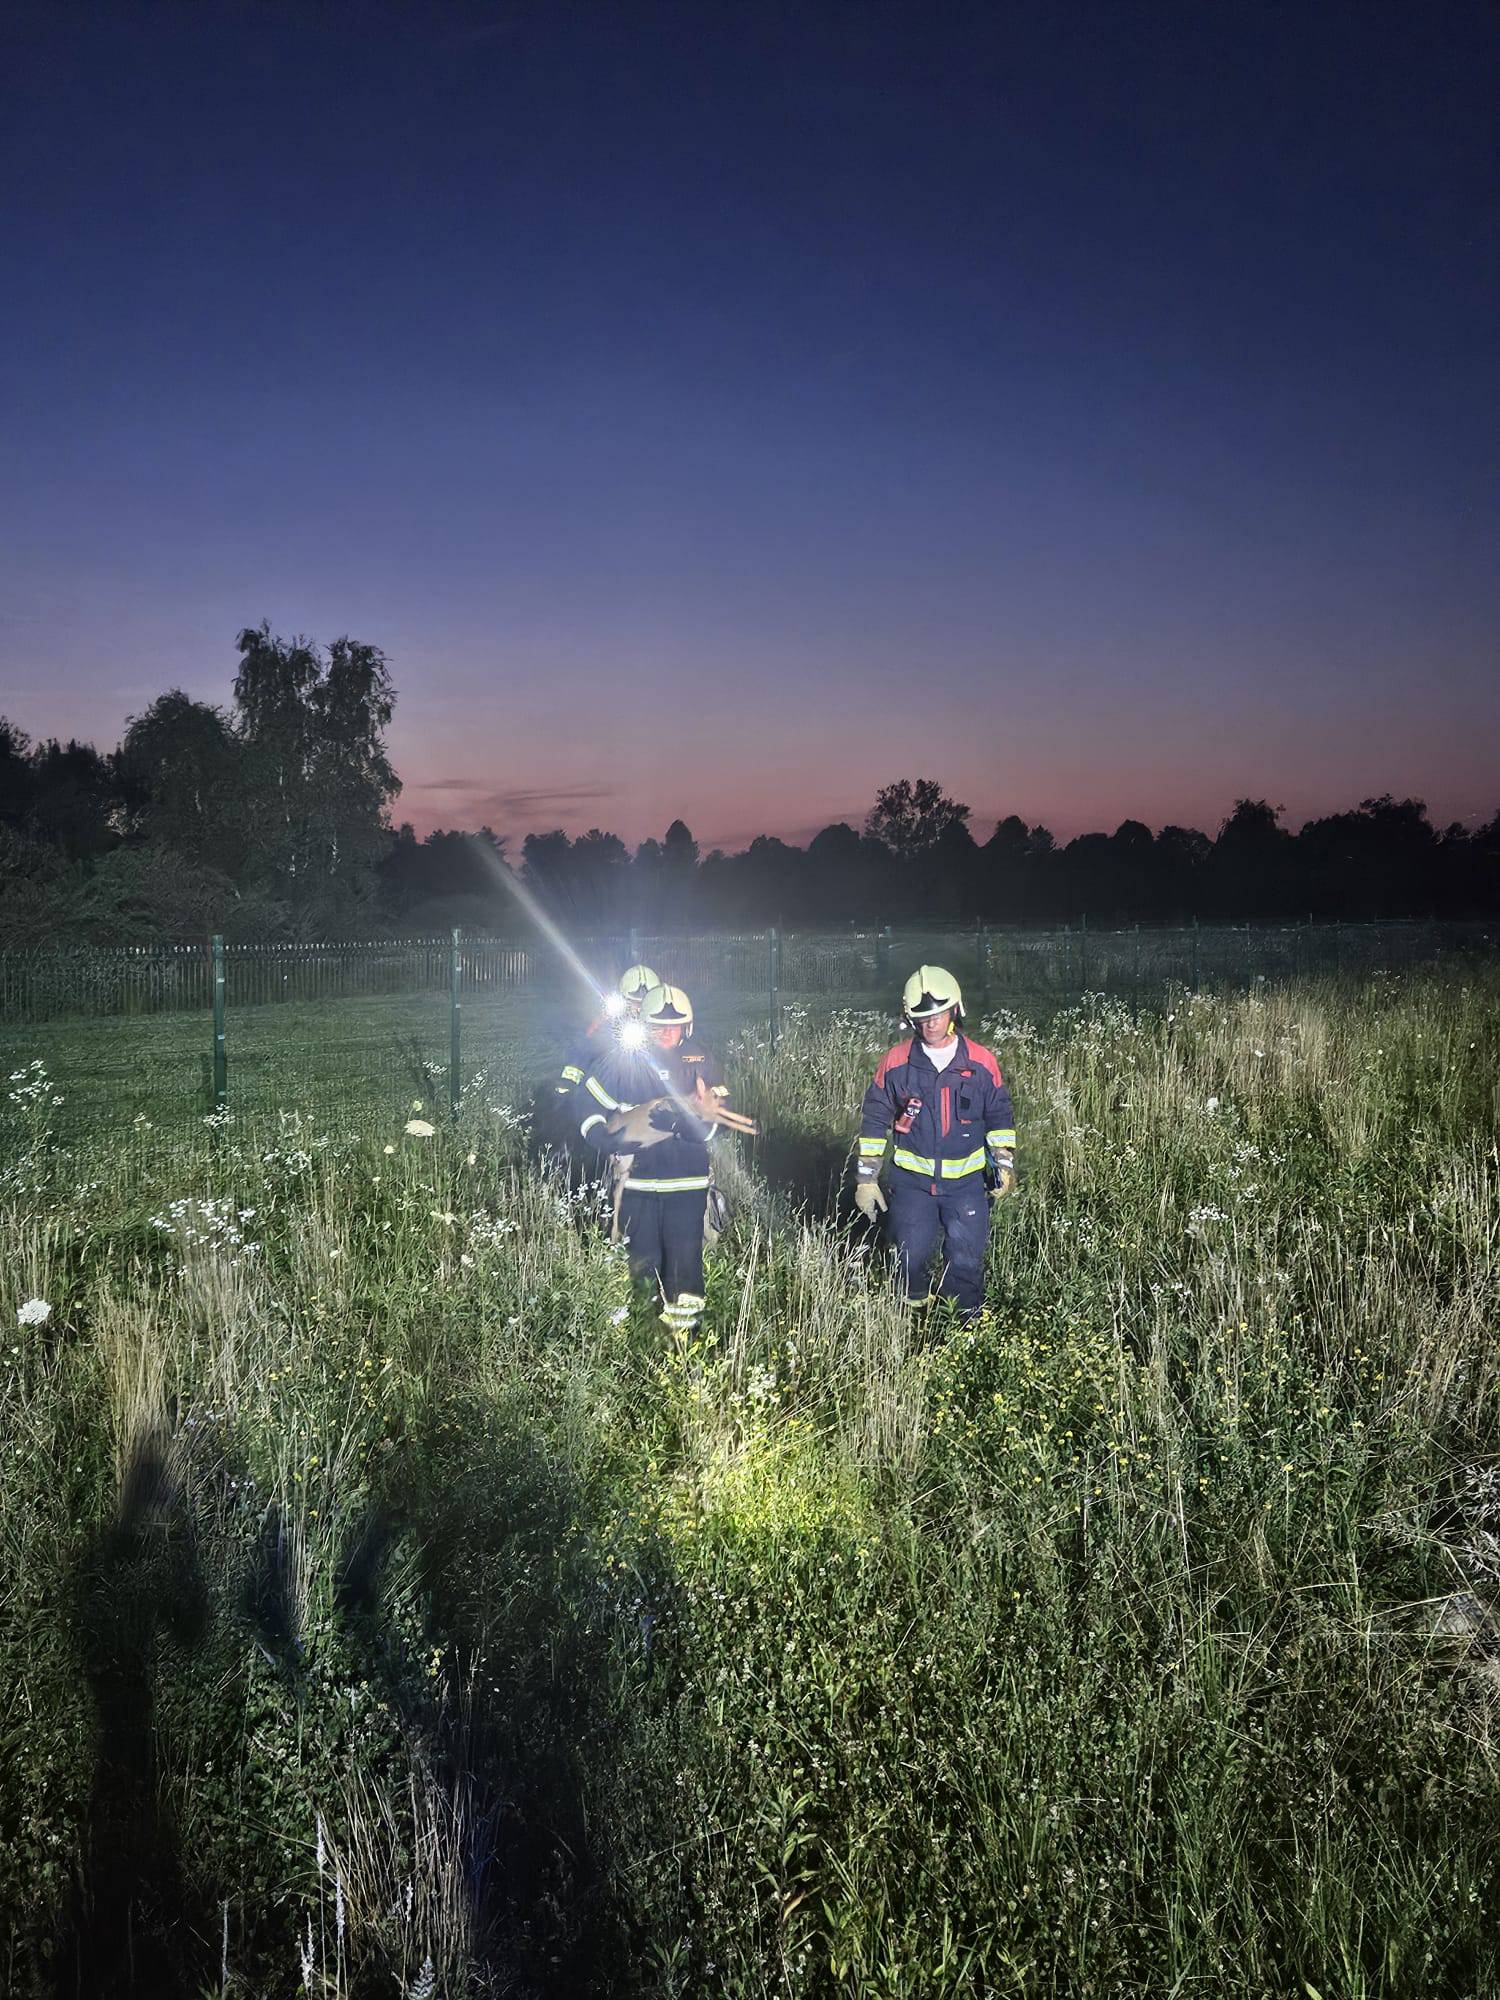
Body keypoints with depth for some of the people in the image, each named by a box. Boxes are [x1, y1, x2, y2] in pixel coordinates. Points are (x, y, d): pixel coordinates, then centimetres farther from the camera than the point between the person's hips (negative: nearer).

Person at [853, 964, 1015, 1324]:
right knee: (910, 1257, 2)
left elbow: (999, 1116, 8)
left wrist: (1004, 1164, 2)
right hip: (912, 1180, 0)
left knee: (966, 1262, 3)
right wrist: (866, 1176, 0)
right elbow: (875, 1120, 1)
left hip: (966, 1180, 0)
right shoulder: (896, 1062, -5)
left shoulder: (981, 1062, -4)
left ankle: (967, 1323, 24)